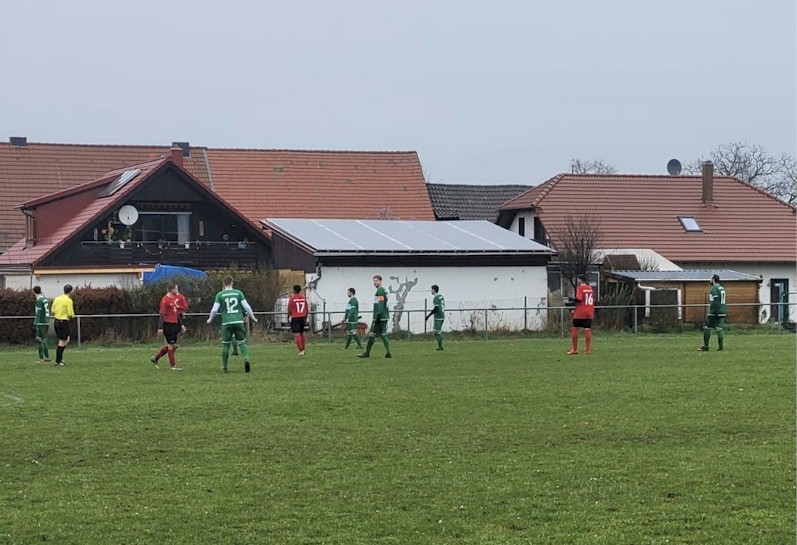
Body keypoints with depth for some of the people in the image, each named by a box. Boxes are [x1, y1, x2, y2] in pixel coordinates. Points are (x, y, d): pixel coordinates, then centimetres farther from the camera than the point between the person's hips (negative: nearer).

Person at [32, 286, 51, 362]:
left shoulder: (39, 300, -11)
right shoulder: (46, 299, 12)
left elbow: (38, 313, -16)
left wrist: (35, 324, -17)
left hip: (41, 323, -8)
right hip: (47, 323, 8)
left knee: (39, 341, -4)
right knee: (44, 340, 16)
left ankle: (41, 358, -6)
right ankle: (47, 357, 17)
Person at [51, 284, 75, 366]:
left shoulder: (57, 299, 8)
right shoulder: (69, 300, -13)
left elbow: (53, 311, 9)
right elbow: (70, 314, -16)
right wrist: (72, 316, 5)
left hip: (57, 321, 8)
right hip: (64, 322, -8)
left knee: (67, 339, 19)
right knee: (62, 341, -1)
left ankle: (60, 358, 17)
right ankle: (58, 360, -1)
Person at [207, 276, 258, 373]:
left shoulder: (220, 295, 2)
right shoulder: (238, 293, 5)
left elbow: (215, 310, 0)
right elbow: (247, 307, 3)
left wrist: (210, 319, 18)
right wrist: (253, 317, 17)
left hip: (226, 323, -1)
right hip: (239, 321, 1)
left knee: (225, 344, 8)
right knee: (242, 342, 5)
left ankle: (224, 367, 10)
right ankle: (246, 358, -22)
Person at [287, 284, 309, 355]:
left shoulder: (292, 298, -9)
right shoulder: (304, 298, 5)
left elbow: (289, 309, -7)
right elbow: (306, 309, 10)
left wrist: (288, 317, 10)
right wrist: (305, 318, 20)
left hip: (295, 318, -5)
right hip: (303, 318, 5)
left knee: (297, 335, -4)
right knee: (302, 334, 19)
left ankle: (301, 351, -12)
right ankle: (303, 349, 22)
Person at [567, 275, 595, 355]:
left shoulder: (580, 288, -9)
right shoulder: (590, 288, 11)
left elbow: (578, 299, -18)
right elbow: (593, 300, 16)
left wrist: (572, 300, -1)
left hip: (580, 313, -6)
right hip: (589, 313, 6)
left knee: (574, 329, 4)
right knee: (587, 330, 4)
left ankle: (574, 349, 3)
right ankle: (589, 349, 1)